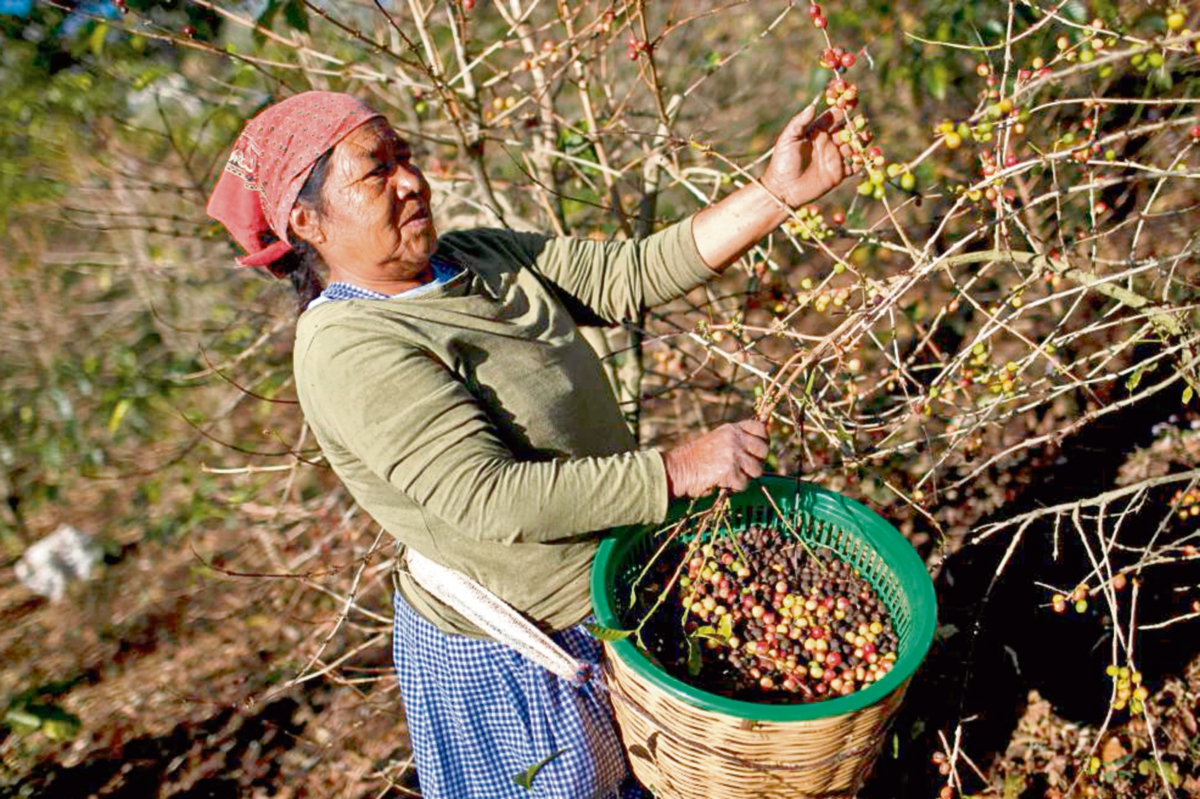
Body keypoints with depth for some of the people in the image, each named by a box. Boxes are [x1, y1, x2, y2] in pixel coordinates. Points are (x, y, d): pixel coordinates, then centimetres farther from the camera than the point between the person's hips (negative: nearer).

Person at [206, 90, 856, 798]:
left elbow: (636, 274, -6)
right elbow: (491, 497, -33)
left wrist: (778, 193, -12)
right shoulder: (349, 351, -25)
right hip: (513, 661, -7)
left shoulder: (480, 260, -1)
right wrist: (675, 471, -32)